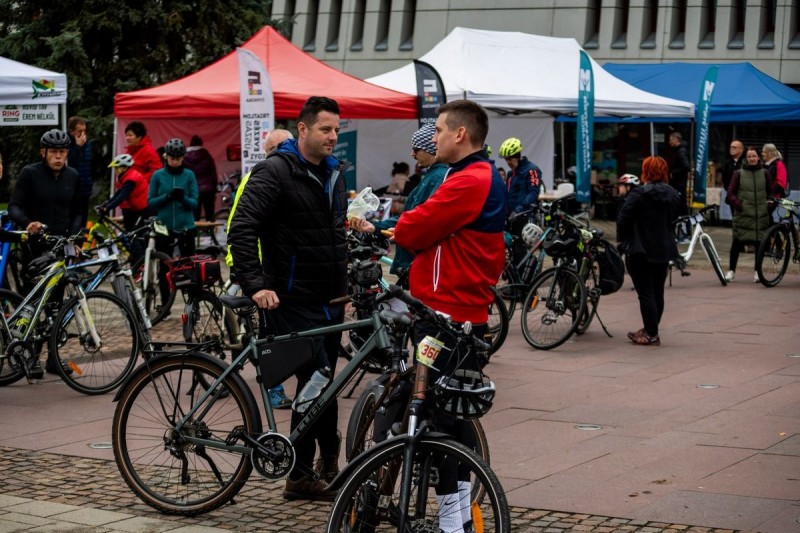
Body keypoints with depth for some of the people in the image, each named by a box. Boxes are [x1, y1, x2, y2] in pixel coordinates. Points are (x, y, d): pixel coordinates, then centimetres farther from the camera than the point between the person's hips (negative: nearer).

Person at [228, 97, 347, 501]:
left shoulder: (334, 173, 14)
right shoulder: (276, 171, -12)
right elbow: (241, 229, -19)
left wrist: (347, 278, 18)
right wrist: (254, 284, -26)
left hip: (331, 300, 8)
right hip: (294, 301, -8)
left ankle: (303, 475, 22)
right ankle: (328, 464, 3)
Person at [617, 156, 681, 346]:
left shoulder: (639, 194, -15)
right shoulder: (673, 194, 8)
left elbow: (624, 218, -15)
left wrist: (622, 239, -2)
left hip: (641, 251, -7)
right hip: (664, 250, 7)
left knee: (645, 293, -3)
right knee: (657, 292, 14)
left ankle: (651, 334, -2)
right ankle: (650, 329, 25)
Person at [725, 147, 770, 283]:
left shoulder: (764, 173, 8)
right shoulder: (739, 173, 2)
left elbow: (770, 191, 18)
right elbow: (730, 193, 0)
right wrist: (738, 204, -14)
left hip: (761, 215, 2)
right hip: (743, 214, -2)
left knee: (760, 243, 2)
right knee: (737, 243, -3)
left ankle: (758, 271, 15)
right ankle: (731, 270, 9)